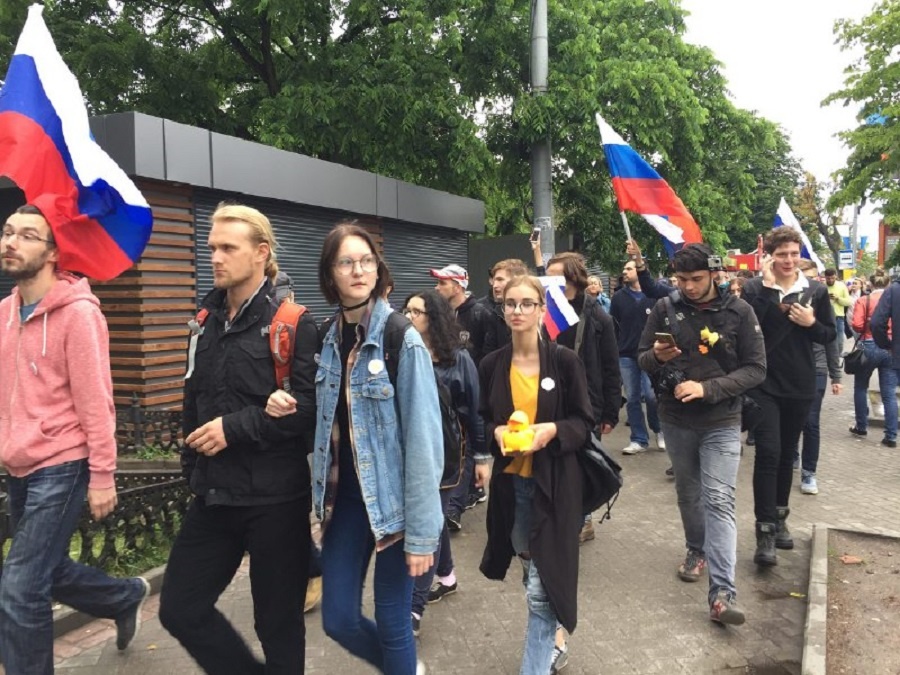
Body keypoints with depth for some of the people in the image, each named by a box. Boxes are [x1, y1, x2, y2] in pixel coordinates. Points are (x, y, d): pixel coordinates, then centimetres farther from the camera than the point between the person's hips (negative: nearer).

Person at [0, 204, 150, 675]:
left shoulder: (77, 313, -15)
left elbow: (96, 403, -16)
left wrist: (102, 476, -16)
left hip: (60, 468, -8)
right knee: (50, 572, 22)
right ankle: (127, 598, 46)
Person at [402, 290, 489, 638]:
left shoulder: (458, 359, -8)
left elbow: (474, 409, -3)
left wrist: (481, 456, -1)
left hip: (443, 453, -3)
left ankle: (414, 609, 4)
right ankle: (446, 577, 41)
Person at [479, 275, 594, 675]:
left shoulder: (564, 361, -8)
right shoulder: (491, 365, 0)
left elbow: (584, 423, -3)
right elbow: (482, 422, 9)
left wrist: (553, 429, -22)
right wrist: (496, 432, -13)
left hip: (554, 483, -4)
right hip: (509, 482, 4)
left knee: (542, 586, -5)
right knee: (530, 575, 20)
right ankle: (549, 643, 46)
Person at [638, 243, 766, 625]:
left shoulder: (739, 312, -7)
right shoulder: (665, 308, -2)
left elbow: (756, 369, -8)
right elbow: (642, 358, 4)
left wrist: (707, 389, -21)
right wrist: (657, 357, -21)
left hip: (721, 423, -2)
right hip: (675, 419, 3)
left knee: (719, 501, -9)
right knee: (687, 493, 17)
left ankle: (722, 594, -10)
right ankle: (697, 550, 41)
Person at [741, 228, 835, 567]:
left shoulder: (816, 290, 3)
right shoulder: (754, 288, -5)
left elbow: (830, 335, 9)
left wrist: (811, 323, -12)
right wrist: (767, 287, -21)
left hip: (800, 386, 3)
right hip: (764, 384, -3)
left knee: (788, 454, 14)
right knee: (768, 453, -10)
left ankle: (779, 518, 30)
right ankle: (765, 531, -5)